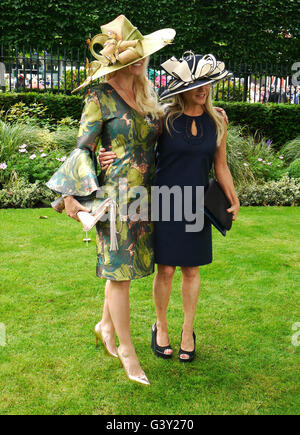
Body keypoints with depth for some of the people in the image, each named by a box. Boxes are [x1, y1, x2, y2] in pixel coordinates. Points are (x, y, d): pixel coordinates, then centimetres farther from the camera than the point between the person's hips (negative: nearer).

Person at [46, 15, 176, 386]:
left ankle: (106, 326, 36)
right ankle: (126, 349, 15)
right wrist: (71, 194, -14)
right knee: (119, 271, -1)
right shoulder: (101, 97, -7)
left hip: (145, 195, 7)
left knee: (124, 267, 14)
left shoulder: (146, 96, 12)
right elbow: (83, 147, -7)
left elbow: (159, 134, 22)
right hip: (117, 195, -6)